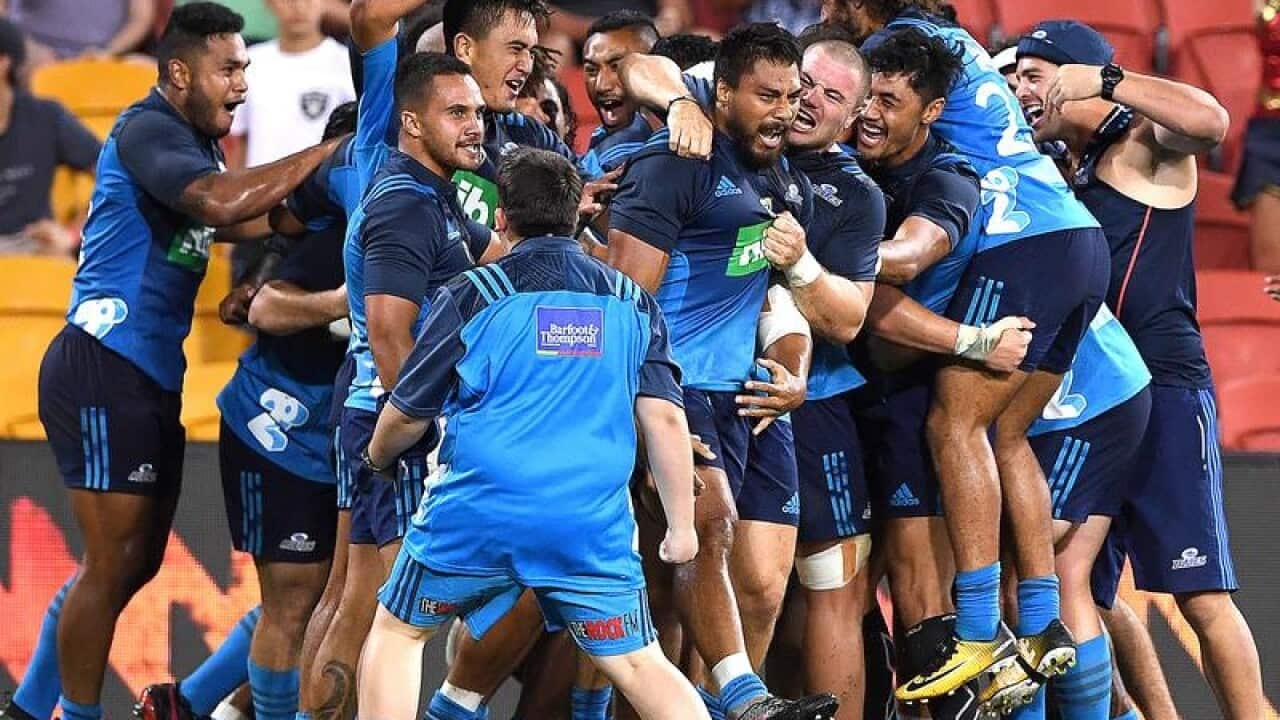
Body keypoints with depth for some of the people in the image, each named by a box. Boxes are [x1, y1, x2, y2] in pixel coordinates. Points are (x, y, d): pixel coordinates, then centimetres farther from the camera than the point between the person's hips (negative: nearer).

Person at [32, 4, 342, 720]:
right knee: (114, 561, -6)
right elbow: (220, 204, -30)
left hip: (151, 376, 10)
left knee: (137, 560, 14)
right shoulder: (148, 131, -14)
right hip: (104, 370, -10)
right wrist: (321, 155, -24)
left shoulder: (197, 142, 17)